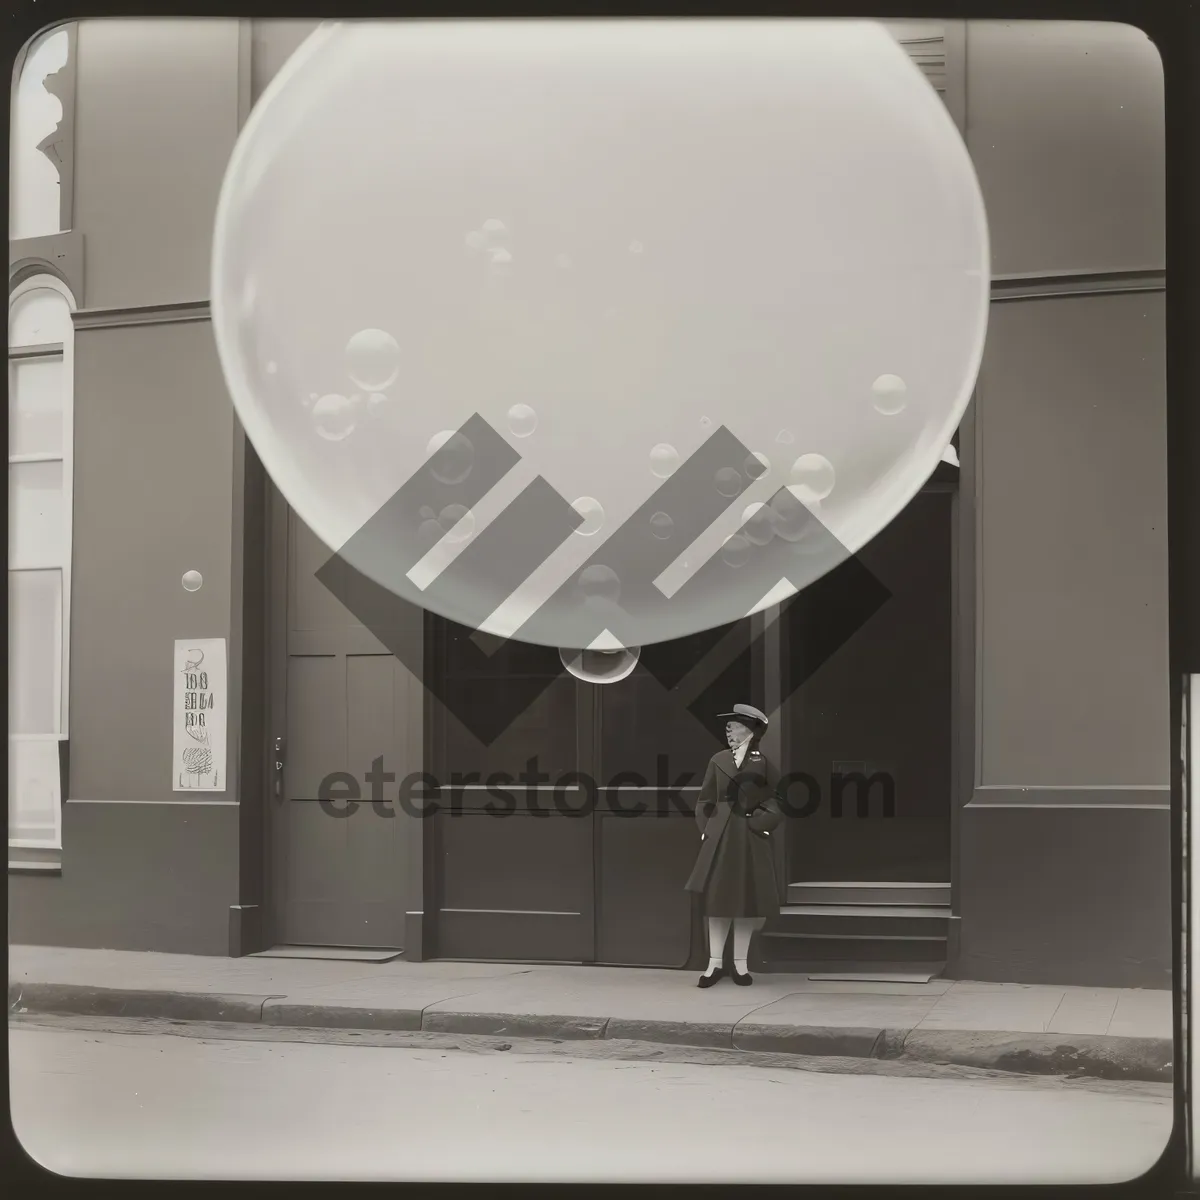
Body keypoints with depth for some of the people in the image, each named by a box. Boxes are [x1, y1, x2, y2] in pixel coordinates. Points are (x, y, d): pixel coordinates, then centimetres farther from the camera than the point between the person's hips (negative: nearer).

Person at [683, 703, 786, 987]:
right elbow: (705, 802, 10)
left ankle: (740, 964, 11)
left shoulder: (763, 764, -1)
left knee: (747, 900, 3)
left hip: (751, 841, -2)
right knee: (717, 899, -1)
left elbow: (779, 801, 2)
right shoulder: (718, 761, 6)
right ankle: (715, 963, 4)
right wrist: (706, 830, 1)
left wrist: (762, 823, -8)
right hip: (720, 838, 2)